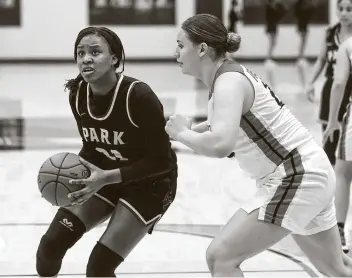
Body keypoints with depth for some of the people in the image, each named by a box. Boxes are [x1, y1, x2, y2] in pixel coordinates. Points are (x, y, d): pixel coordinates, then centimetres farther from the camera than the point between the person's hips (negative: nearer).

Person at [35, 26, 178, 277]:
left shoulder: (138, 96, -29)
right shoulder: (78, 94, -10)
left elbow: (162, 160, -24)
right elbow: (92, 146, 6)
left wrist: (109, 177, -32)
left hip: (150, 184, -6)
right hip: (105, 177, 6)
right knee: (50, 245, -7)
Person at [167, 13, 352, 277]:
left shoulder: (228, 81, -19)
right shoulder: (231, 74, 8)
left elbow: (220, 145, -36)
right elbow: (230, 122, 29)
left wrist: (182, 133, -19)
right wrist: (194, 129, 13)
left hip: (296, 179, -10)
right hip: (308, 172, 10)